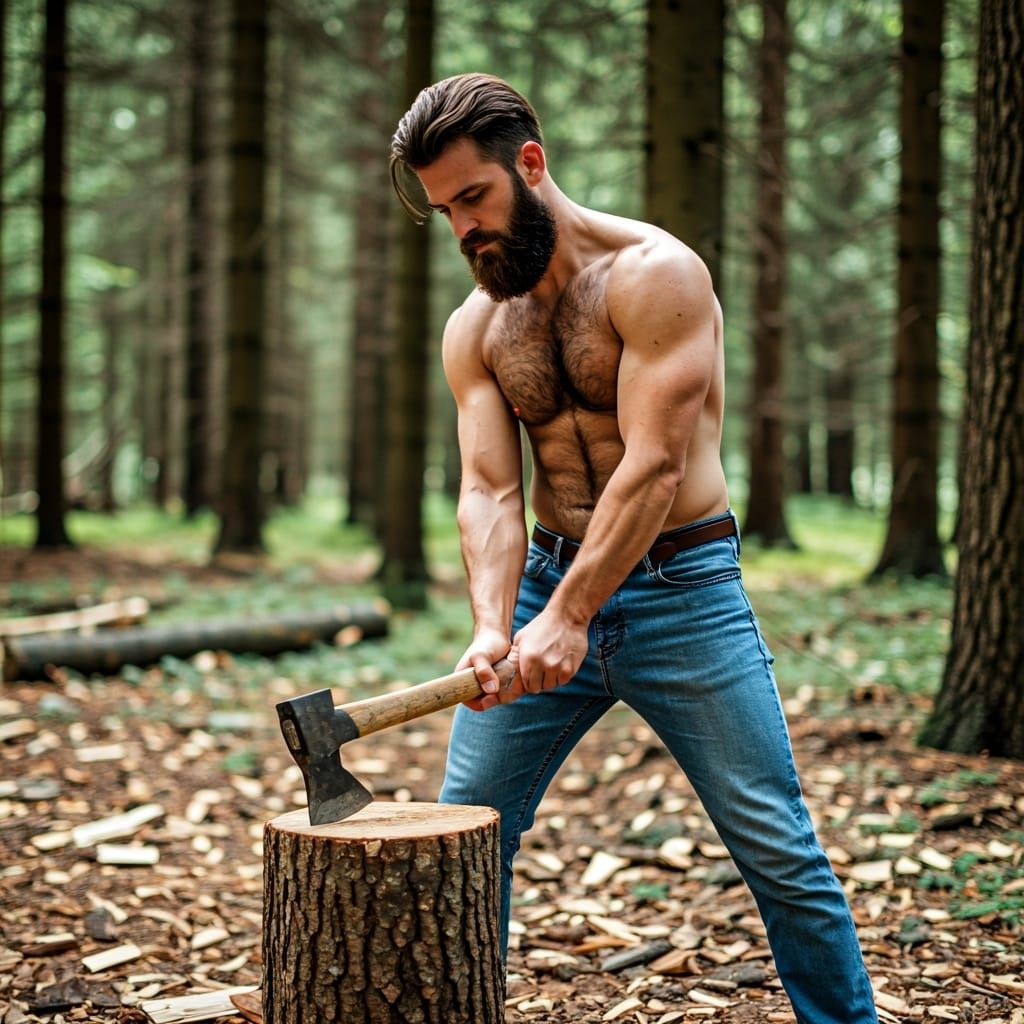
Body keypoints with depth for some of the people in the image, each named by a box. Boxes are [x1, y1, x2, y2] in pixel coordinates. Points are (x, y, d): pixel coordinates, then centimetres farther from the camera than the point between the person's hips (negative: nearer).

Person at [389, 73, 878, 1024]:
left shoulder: (655, 274, -14)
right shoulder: (473, 330, 5)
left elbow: (654, 465, -22)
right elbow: (488, 490, -4)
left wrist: (568, 618, -30)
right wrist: (491, 623, -23)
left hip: (682, 588, -5)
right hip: (550, 579, 5)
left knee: (779, 848, -2)